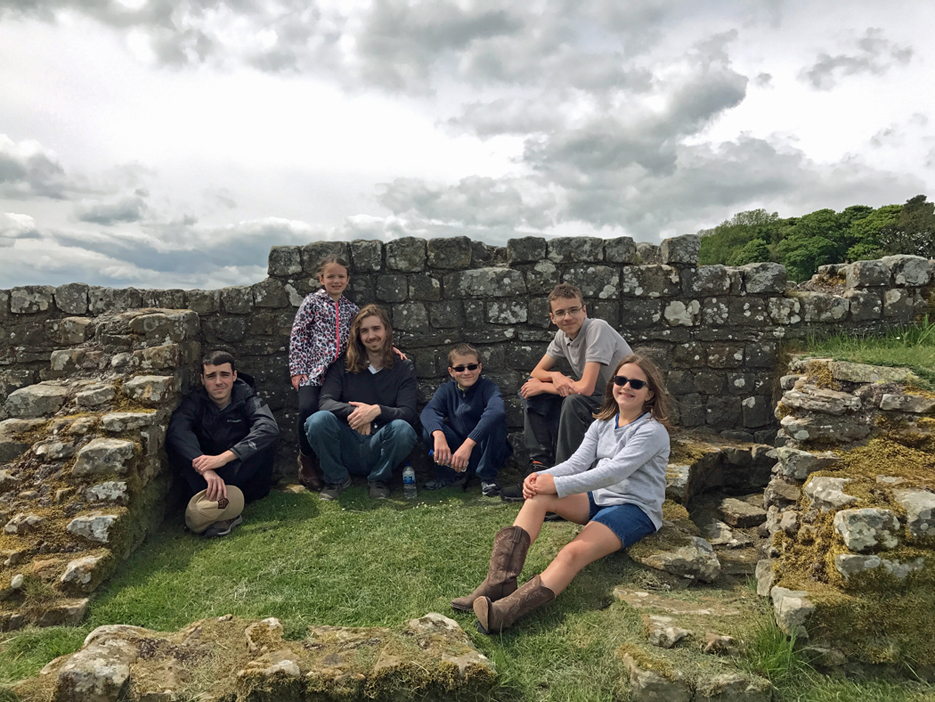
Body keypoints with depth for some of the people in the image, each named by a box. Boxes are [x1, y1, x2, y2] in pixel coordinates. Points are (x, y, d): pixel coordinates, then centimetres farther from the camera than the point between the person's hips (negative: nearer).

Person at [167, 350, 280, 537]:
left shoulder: (246, 397, -8)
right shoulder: (195, 401, -6)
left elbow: (270, 427, -29)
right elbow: (177, 431, -28)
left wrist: (224, 457, -41)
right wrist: (205, 470, -45)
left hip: (245, 472, -1)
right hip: (206, 473, 1)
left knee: (261, 443, -29)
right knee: (176, 445, -24)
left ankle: (215, 502, -31)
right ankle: (224, 508, -37)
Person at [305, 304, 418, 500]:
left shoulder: (404, 368, 4)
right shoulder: (342, 367, 6)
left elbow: (408, 414, -9)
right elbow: (325, 402, -9)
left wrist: (377, 410, -29)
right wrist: (352, 412, -30)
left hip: (379, 447, -1)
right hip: (347, 447, 1)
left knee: (403, 429, -33)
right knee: (318, 420, -27)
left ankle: (379, 480, -2)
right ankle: (337, 479, -1)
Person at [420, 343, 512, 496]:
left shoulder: (488, 388, -14)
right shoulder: (446, 391, -2)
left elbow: (497, 411, -38)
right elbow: (428, 411, -23)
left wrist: (468, 443, -49)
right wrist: (438, 435, -46)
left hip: (486, 451, -3)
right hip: (454, 451, 3)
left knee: (496, 421, -30)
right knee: (429, 427, -19)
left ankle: (487, 477, -13)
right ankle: (452, 474, -1)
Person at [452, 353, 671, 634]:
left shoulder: (653, 431, -12)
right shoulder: (602, 424, 11)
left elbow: (615, 471, -24)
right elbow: (577, 462, -1)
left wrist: (557, 484, -28)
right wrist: (541, 476, -22)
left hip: (636, 509, -7)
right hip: (598, 498, 7)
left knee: (574, 553, -32)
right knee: (539, 495, -20)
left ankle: (505, 611, -49)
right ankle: (500, 580, -29)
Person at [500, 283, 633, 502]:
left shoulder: (597, 329, -25)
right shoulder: (563, 336, 0)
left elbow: (586, 388, -32)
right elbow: (536, 372, 6)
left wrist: (542, 386, -18)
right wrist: (555, 376, -18)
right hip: (598, 396, 8)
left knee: (573, 402, -37)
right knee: (530, 391, -1)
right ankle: (541, 465, -1)